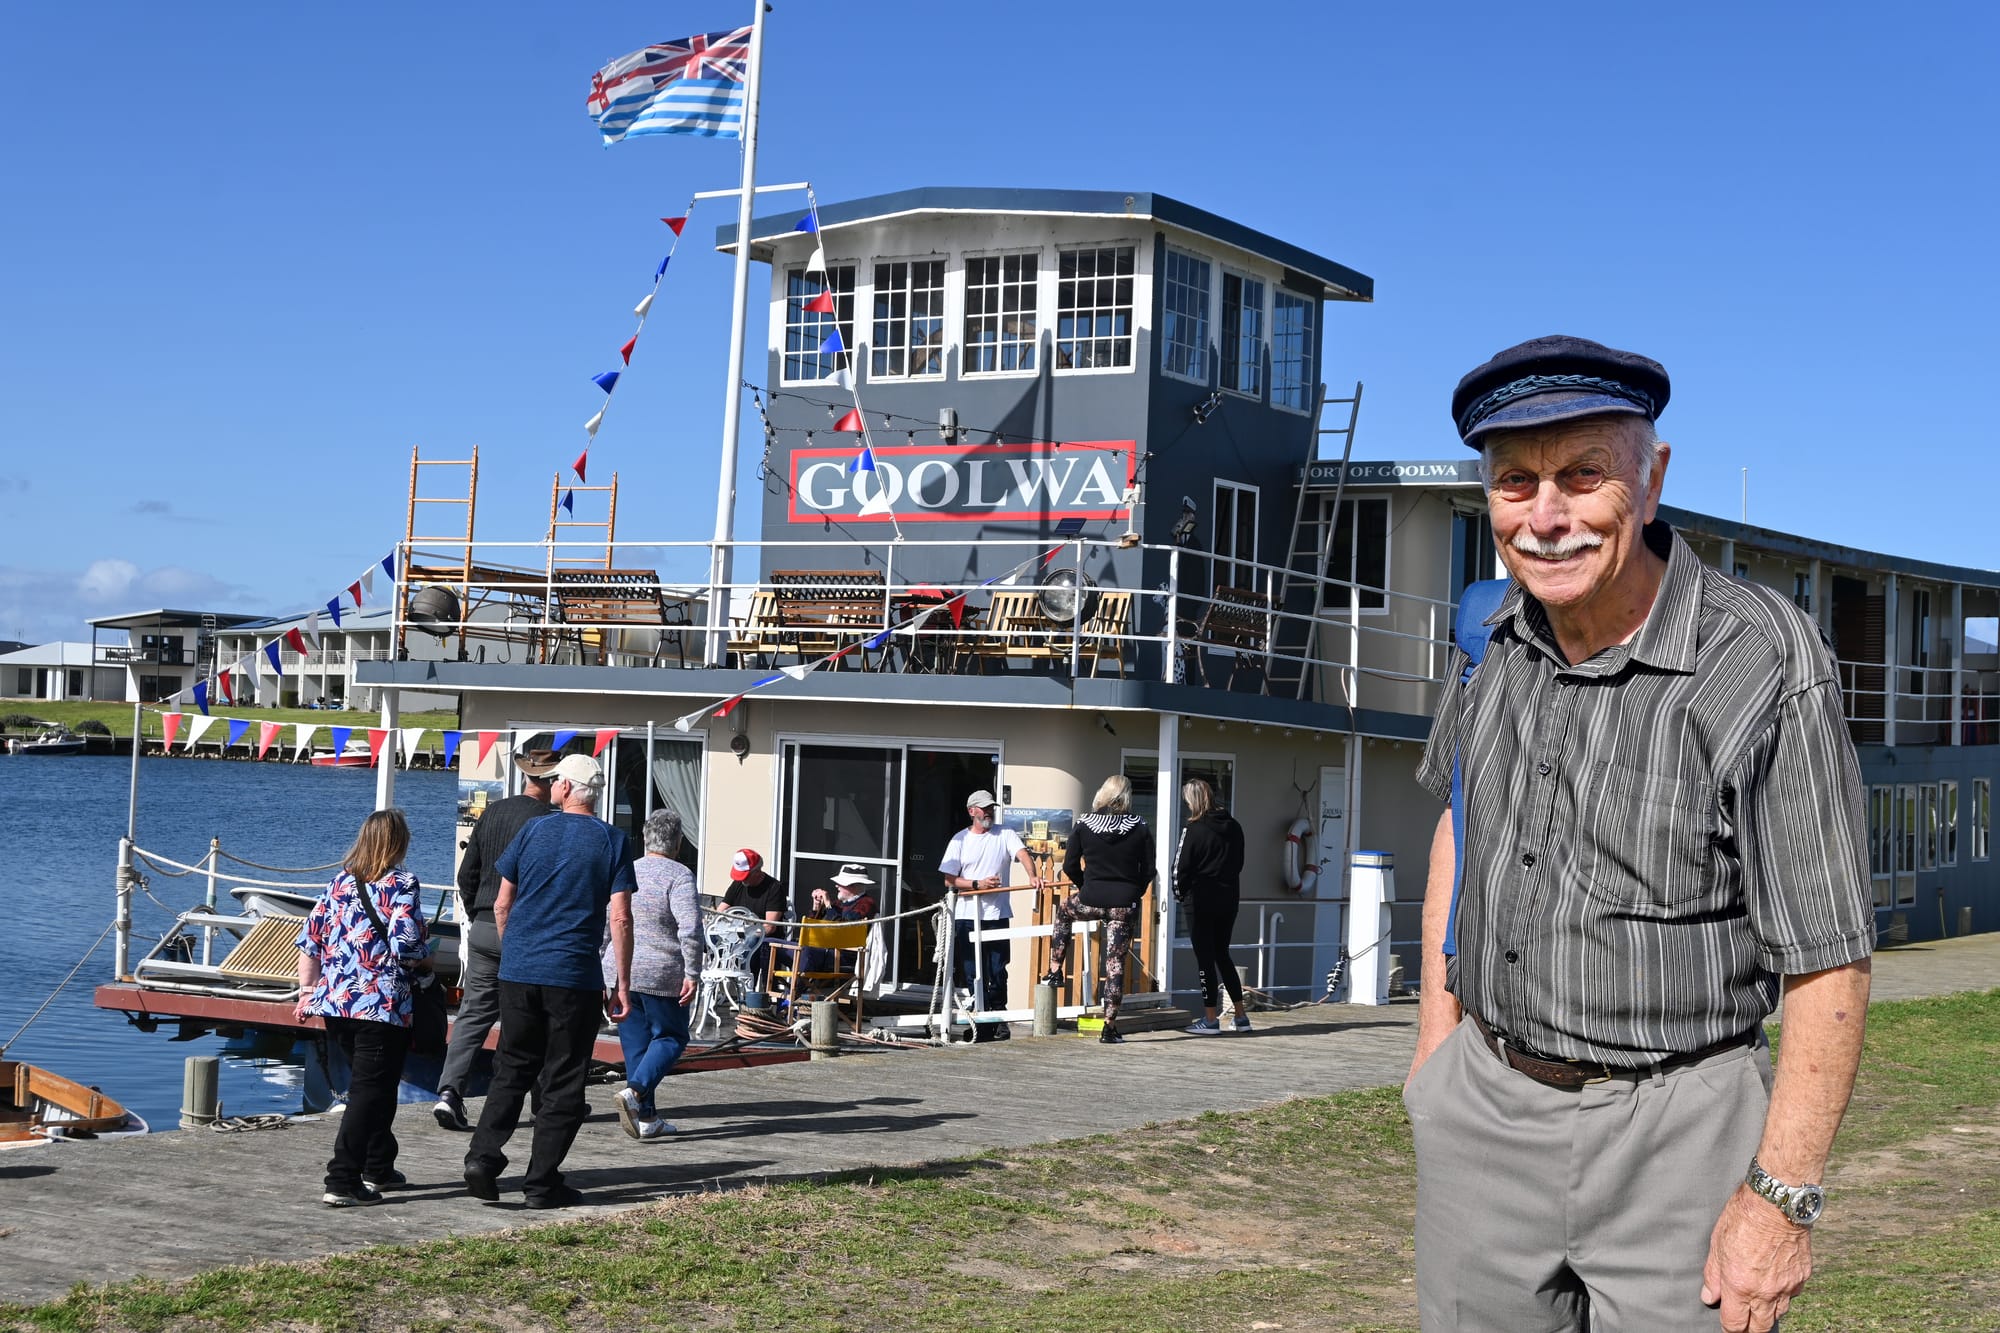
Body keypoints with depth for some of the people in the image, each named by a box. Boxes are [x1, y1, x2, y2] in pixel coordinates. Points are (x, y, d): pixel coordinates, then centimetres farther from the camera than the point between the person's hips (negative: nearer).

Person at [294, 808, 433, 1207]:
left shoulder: (340, 882, 10)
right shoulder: (402, 886, -8)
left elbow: (309, 939, 10)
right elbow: (406, 946, -18)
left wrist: (308, 989, 17)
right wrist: (425, 964, 3)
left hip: (335, 1004, 7)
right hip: (383, 1007, -7)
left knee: (371, 1087, 22)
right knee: (370, 1092, -1)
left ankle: (378, 1168, 32)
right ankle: (342, 1182, -7)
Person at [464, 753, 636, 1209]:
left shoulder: (533, 831, 5)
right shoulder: (613, 841, -1)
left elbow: (502, 906, 9)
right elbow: (619, 918, -7)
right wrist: (622, 984, -2)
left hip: (518, 971, 3)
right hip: (575, 976, -2)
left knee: (512, 1069, 15)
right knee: (562, 1081, 5)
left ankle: (483, 1155, 1)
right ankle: (542, 1183, 6)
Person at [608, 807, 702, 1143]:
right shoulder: (679, 876, -9)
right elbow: (690, 928, -21)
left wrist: (599, 974, 21)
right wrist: (692, 973, -17)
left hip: (619, 973, 5)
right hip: (662, 976, -5)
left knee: (636, 1044, 12)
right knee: (670, 1038, 9)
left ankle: (646, 1118, 13)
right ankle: (635, 1091, -13)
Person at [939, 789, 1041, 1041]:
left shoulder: (1005, 835, 6)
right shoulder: (960, 839, 6)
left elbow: (1022, 853, -14)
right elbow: (949, 880, 3)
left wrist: (1032, 875, -35)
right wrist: (978, 884, -12)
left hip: (998, 915, 0)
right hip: (967, 916, 0)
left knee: (997, 973, 3)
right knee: (972, 974, 0)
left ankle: (998, 1019, 14)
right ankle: (980, 1024, 5)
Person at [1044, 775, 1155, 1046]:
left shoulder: (1084, 825, -1)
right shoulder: (1140, 828, -2)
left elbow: (1070, 867, 3)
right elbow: (1148, 870, 1)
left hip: (1091, 900, 0)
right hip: (1125, 903, 0)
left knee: (1063, 909, 34)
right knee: (1116, 963, 4)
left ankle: (1055, 970, 33)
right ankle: (1109, 1028, 2)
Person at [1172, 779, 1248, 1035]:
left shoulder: (1194, 830, -13)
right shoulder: (1233, 827, 4)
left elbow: (1181, 867, -10)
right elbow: (1239, 862, 11)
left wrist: (1179, 893, 5)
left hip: (1201, 900, -6)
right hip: (1228, 899, 6)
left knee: (1205, 957, 2)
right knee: (1222, 954, 16)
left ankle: (1210, 1019, 4)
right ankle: (1240, 1015, 16)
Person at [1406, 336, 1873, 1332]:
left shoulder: (1763, 664, -19)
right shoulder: (1494, 635, 0)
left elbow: (1827, 958, -17)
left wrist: (1781, 1196, -18)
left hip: (1673, 1128, -5)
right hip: (1486, 1100, 5)